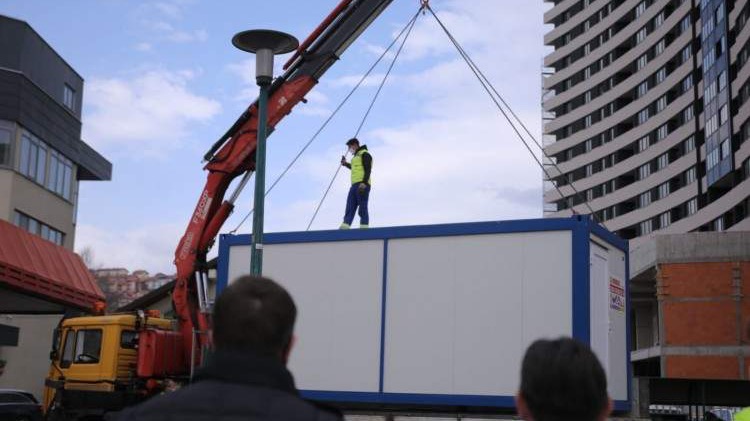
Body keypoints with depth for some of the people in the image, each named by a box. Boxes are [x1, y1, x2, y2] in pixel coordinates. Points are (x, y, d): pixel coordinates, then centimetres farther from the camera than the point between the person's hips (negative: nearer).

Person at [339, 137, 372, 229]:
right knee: (349, 209, -3)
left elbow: (368, 170, -15)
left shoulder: (364, 154, -3)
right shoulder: (356, 156, 26)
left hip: (362, 186, -9)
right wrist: (346, 164, 47)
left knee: (362, 209, -11)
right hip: (354, 185, 9)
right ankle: (344, 228, -12)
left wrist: (364, 183, -26)